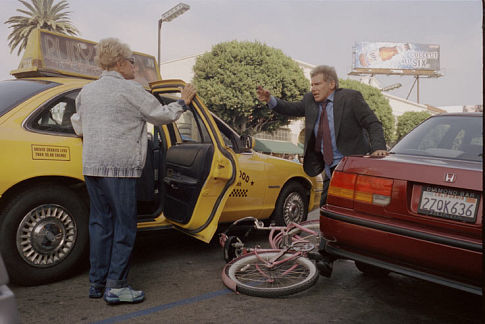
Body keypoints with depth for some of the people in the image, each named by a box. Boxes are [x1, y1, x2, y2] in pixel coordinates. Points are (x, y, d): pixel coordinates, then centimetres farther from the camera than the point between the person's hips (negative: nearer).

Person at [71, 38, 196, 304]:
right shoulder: (130, 90, -5)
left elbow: (79, 128, 23)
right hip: (119, 167, -7)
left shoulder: (86, 91, 17)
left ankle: (97, 283, 20)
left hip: (91, 166, 8)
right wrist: (183, 102, 16)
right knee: (124, 226, 0)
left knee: (100, 223, 13)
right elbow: (162, 115, 0)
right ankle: (115, 287, 3)